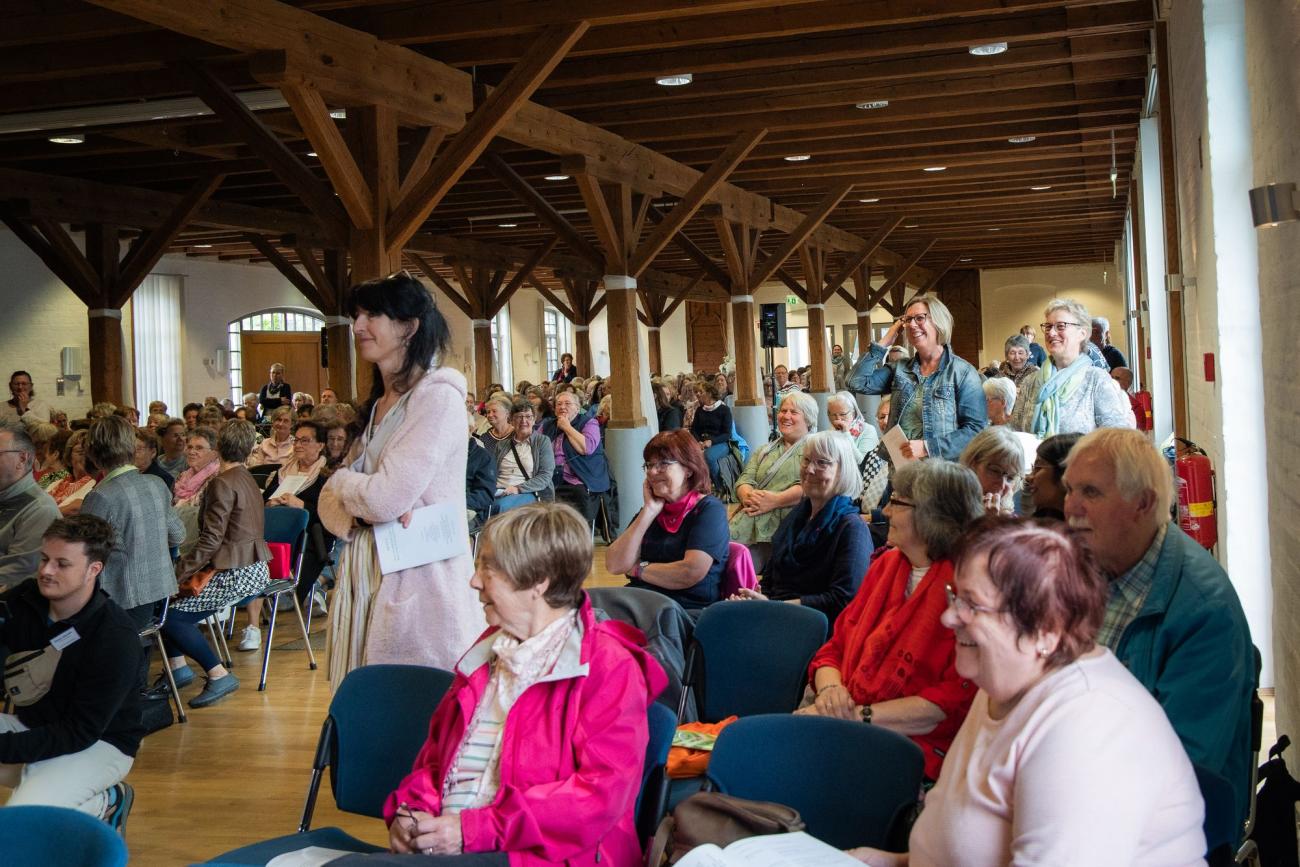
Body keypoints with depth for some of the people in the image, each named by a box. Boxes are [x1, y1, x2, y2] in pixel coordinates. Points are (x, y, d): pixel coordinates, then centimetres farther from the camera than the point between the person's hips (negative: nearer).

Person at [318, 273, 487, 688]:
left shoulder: (438, 397, -12)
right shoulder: (377, 406, 15)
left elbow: (386, 498, -19)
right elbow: (331, 502, 13)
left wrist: (342, 481, 1)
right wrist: (357, 510, -10)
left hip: (420, 585, -8)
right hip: (369, 577, 8)